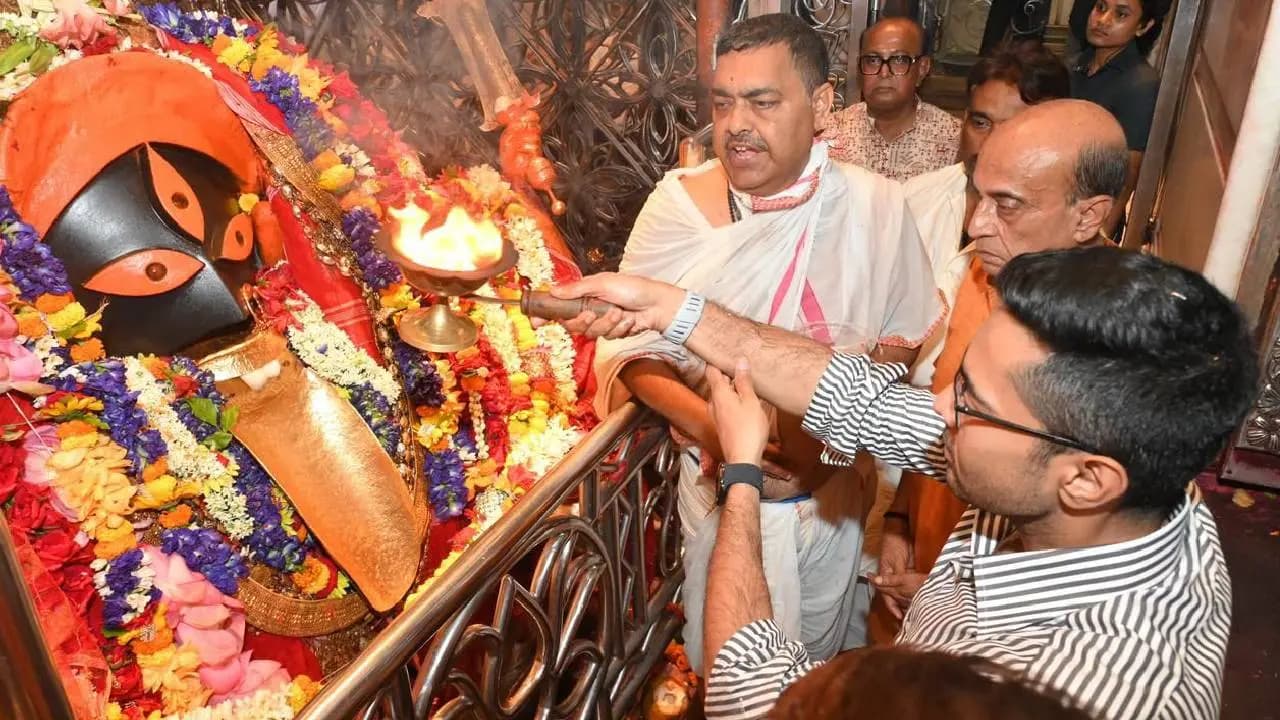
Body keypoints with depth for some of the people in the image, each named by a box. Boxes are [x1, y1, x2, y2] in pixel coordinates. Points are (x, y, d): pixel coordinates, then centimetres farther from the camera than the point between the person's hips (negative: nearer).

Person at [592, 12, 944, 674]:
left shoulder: (876, 205, -12)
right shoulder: (680, 204, -15)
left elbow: (911, 333, -1)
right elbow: (627, 345, -12)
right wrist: (709, 427, -27)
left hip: (836, 480, 2)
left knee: (821, 652, 25)